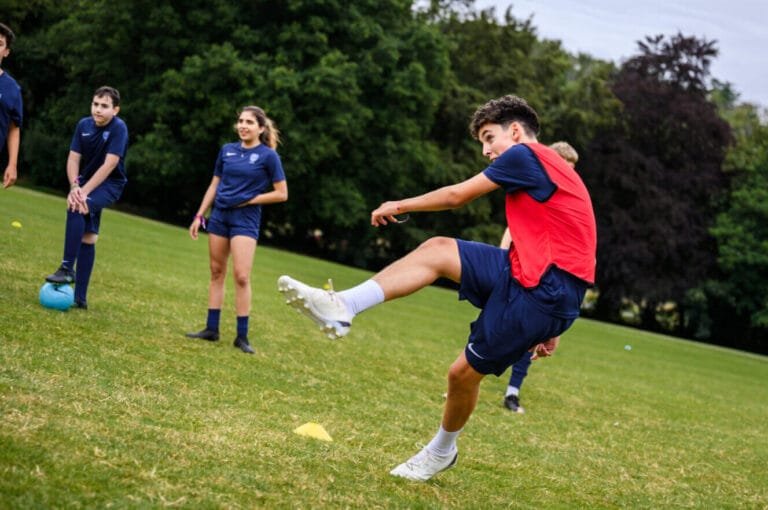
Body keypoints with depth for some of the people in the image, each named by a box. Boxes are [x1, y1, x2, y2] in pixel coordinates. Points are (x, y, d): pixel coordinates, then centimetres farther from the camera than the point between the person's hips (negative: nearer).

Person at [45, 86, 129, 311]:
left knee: (76, 207, -31)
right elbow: (73, 159, -5)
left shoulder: (119, 128, -18)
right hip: (87, 182, 6)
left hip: (109, 185, -6)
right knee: (87, 238, 5)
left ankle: (67, 269, -29)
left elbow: (109, 165, -24)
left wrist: (84, 191, -29)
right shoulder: (84, 125, -2)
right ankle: (80, 297, 7)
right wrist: (74, 186, -22)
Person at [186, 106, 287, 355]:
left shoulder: (268, 156, -6)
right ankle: (211, 329, 15)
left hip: (245, 220, -5)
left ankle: (242, 336, -4)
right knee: (216, 272, 8)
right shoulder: (227, 150, 7)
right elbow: (214, 186, 15)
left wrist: (250, 200, -10)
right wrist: (199, 215, 11)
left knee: (241, 276, -11)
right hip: (219, 215, 5)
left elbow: (281, 194, -6)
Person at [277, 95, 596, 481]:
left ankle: (441, 452, 24)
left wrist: (400, 206, 13)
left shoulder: (525, 154, -6)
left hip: (546, 289, -9)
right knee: (437, 250, 1)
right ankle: (341, 308, -6)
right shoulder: (542, 168, 23)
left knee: (465, 372, -1)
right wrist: (549, 328, 22)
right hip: (529, 276, 9)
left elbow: (457, 195, -2)